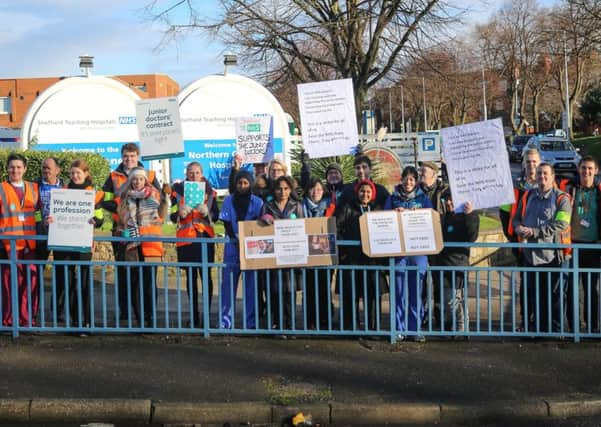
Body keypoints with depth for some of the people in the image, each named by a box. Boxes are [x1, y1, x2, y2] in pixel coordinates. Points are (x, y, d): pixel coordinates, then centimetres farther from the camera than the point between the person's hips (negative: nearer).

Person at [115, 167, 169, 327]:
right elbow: (121, 219, 22)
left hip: (150, 242, -2)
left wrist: (164, 199, -9)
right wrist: (122, 233, 5)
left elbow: (161, 216, 0)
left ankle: (150, 316, 1)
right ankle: (139, 317, 8)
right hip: (132, 243, 2)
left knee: (150, 279, -6)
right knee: (134, 281, 1)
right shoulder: (126, 197, 15)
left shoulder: (154, 195, 8)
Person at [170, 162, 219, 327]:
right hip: (185, 238, 1)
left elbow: (216, 216, 6)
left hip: (205, 237, -1)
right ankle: (194, 314, 7)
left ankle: (207, 312, -1)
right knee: (191, 276, 2)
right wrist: (181, 213, -14)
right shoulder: (178, 191, 8)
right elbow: (173, 217, 7)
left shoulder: (210, 192, 8)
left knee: (206, 275, -6)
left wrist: (206, 211, -14)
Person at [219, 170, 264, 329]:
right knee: (228, 282, -2)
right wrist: (236, 238, -12)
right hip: (232, 246, 1)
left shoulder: (257, 202, 3)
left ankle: (250, 322, 4)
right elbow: (226, 224, 2)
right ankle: (225, 320, 1)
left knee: (250, 284, 0)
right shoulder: (229, 201, 5)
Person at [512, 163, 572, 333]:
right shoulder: (528, 196, 12)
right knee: (533, 295, 13)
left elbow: (561, 225, -16)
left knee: (555, 296, 2)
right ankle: (535, 327, 25)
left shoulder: (561, 198, -4)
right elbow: (516, 218, 17)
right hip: (530, 254, 5)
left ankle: (555, 330, 11)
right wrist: (518, 227, -7)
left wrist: (534, 231, -20)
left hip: (552, 255, -5)